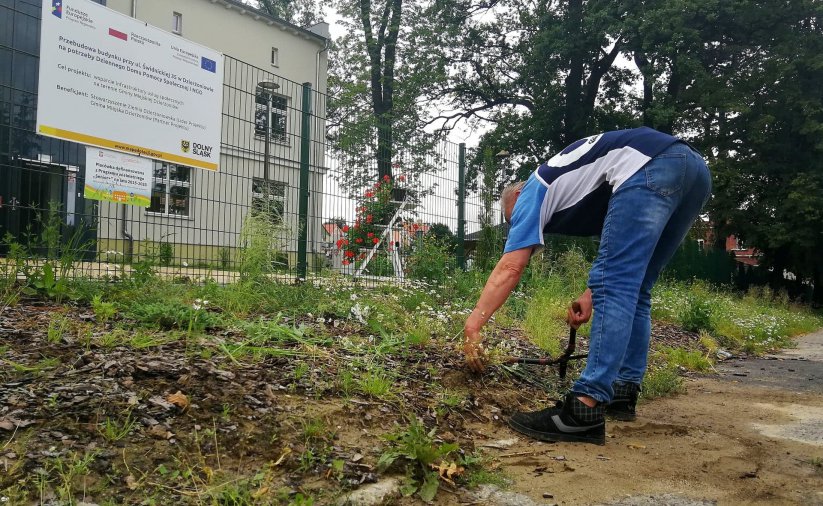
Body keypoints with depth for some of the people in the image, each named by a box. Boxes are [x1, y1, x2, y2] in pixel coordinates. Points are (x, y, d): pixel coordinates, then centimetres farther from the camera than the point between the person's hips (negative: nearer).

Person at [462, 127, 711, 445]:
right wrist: (591, 295, 22)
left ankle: (586, 409, -18)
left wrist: (471, 328, 1)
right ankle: (625, 390, 16)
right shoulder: (569, 188, 35)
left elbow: (509, 269, 2)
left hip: (650, 167, -9)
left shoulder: (534, 193, 13)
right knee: (632, 291, 15)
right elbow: (624, 256, 31)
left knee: (615, 288, -13)